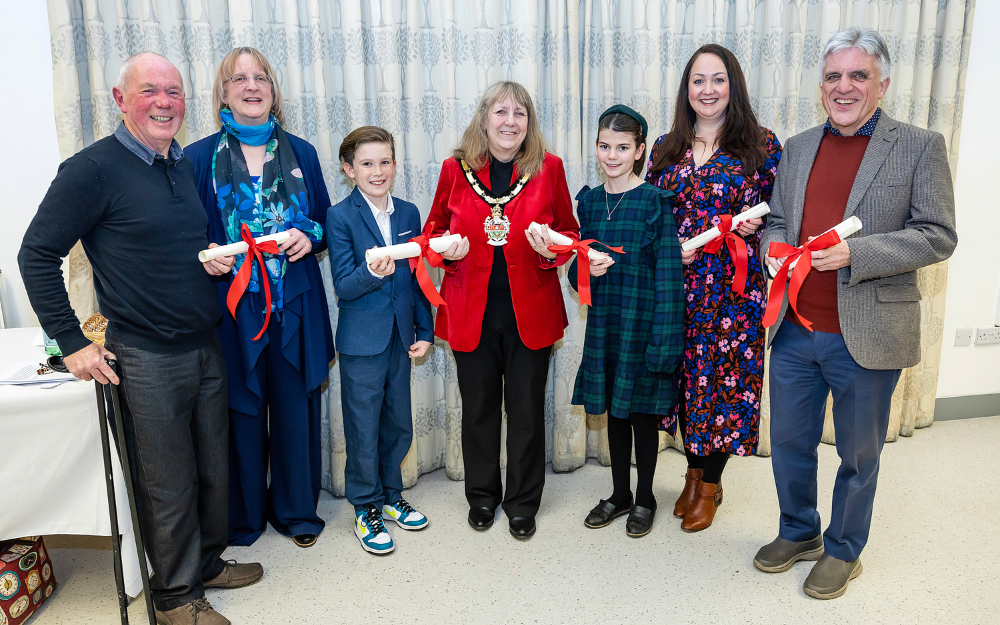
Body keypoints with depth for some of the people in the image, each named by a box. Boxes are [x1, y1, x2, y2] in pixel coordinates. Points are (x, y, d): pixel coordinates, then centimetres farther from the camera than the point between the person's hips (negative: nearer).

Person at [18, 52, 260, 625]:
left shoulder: (187, 164, 10)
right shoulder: (93, 169, -11)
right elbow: (37, 255, -9)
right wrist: (73, 343, -11)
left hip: (207, 348, 7)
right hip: (148, 358, -6)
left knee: (214, 468, 17)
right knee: (169, 484, 6)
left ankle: (207, 561, 38)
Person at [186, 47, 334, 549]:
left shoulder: (300, 154, 8)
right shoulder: (199, 158, 2)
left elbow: (325, 221, 13)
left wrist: (309, 237, -8)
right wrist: (206, 258, -15)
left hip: (295, 307, 2)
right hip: (232, 308, -1)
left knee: (295, 409, 10)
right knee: (241, 413, 9)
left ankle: (296, 511, 30)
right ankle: (243, 517, 30)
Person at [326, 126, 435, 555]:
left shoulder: (408, 213, 5)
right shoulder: (340, 217, -9)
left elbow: (417, 277, 10)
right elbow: (343, 287, -13)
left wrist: (425, 331, 8)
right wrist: (371, 273, -33)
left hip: (400, 338, 5)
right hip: (362, 341, -5)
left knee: (399, 425, 16)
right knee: (363, 429, 6)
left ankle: (391, 496, 35)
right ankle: (365, 508, 25)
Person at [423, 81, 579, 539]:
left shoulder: (548, 168, -1)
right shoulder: (456, 169, 0)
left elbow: (570, 232, 7)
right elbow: (434, 231, 10)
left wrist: (553, 248, -15)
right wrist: (447, 249, -12)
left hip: (531, 309, 0)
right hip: (471, 309, 1)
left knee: (526, 408, 8)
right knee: (478, 406, 13)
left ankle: (523, 502, 29)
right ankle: (482, 495, 35)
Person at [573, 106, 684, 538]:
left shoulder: (655, 202, -8)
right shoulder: (590, 201, 6)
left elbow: (668, 274, -10)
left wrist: (663, 338, -15)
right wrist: (586, 269, -13)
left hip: (643, 321, -4)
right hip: (604, 321, 4)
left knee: (643, 411, 8)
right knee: (614, 411, 15)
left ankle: (645, 499, 27)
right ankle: (619, 494, 32)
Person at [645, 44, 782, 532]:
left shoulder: (761, 145, 0)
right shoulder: (667, 147, 8)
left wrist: (756, 222, -14)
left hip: (734, 285, -3)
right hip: (676, 283, 3)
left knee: (723, 377, 3)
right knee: (684, 376, 10)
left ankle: (710, 484, 23)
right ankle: (695, 472, 31)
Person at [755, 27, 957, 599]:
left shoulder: (921, 147, -4)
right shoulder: (798, 147, 9)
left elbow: (937, 236, -9)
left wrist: (854, 253, -21)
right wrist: (775, 246, -7)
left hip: (866, 337, -4)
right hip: (794, 331, 4)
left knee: (859, 454, 13)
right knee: (789, 442, 17)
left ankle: (843, 551, 35)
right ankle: (798, 534, 40)